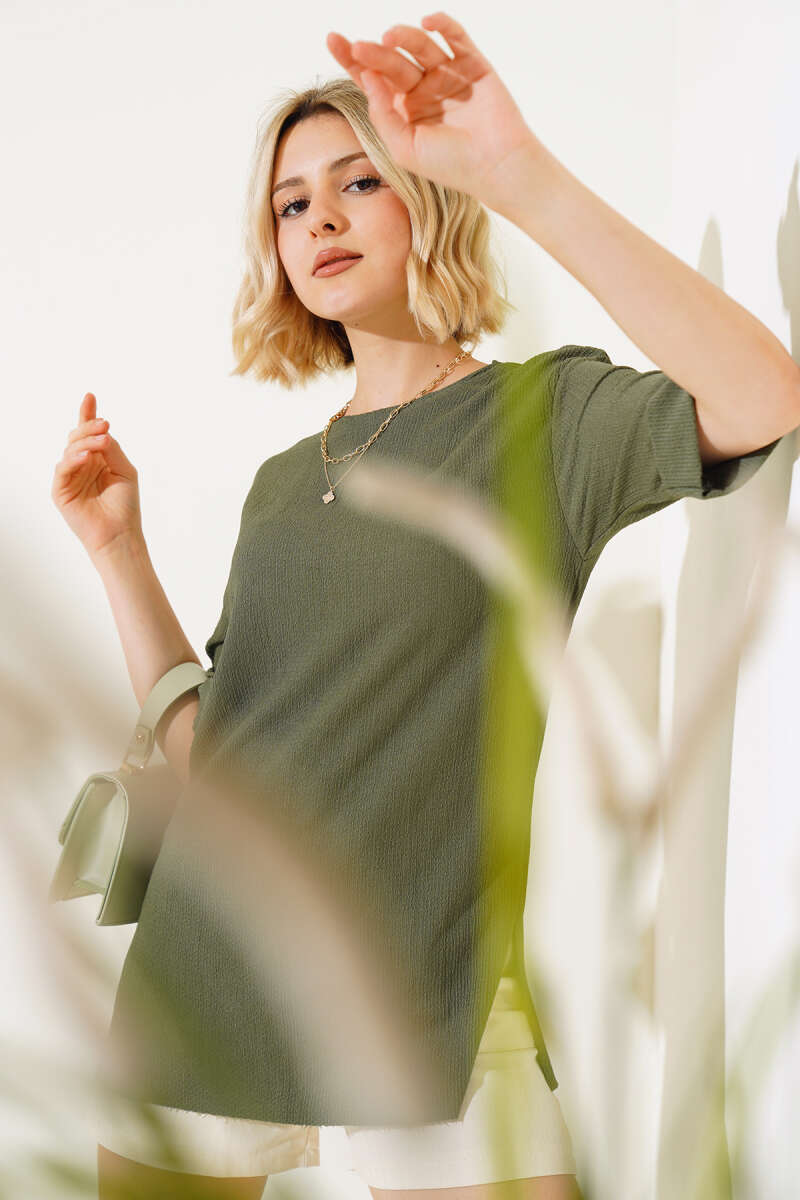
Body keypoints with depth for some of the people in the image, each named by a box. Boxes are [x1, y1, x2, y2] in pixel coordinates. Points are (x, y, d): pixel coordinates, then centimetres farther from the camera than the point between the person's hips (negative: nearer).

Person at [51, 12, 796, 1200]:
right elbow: (205, 747, 12)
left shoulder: (548, 415, -1)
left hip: (426, 1012, -5)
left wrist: (524, 176, -26)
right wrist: (118, 549, 3)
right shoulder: (284, 481, 15)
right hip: (203, 993, 6)